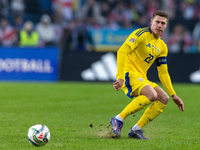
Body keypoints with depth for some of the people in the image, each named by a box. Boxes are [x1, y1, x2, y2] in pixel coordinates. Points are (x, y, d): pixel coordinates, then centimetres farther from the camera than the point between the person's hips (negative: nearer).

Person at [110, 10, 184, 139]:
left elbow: (163, 73, 20)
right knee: (151, 95, -30)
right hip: (128, 72, -8)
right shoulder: (141, 34, -9)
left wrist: (174, 95, 15)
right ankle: (119, 119, -20)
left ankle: (136, 129, -2)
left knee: (163, 99, -7)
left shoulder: (162, 46, 15)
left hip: (141, 78, 8)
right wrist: (121, 77, -29)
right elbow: (122, 51, -19)